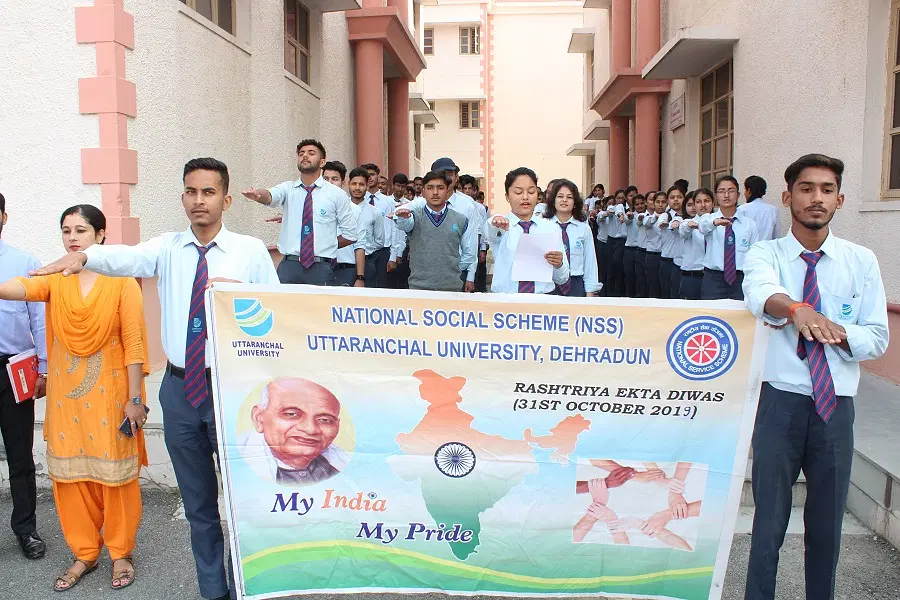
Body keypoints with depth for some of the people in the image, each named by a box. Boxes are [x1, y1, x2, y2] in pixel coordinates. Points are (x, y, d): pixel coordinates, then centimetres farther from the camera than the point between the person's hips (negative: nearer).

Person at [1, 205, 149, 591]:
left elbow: (134, 341, -9)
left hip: (110, 394, -3)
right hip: (66, 394, 4)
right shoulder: (55, 277, 3)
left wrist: (135, 399, -10)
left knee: (116, 475, 6)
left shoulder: (121, 281, -7)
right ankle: (84, 553, 29)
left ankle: (120, 553, 24)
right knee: (70, 475, 12)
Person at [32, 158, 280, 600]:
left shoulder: (250, 250, -1)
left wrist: (239, 293, -17)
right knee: (196, 498, 15)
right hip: (179, 386, 3)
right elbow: (129, 258, -18)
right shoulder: (168, 248, 4)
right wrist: (84, 255, -37)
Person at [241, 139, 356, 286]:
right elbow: (270, 196, -15)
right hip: (288, 266, 1)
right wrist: (258, 195, -36)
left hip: (321, 269, -1)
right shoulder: (288, 189, 8)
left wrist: (326, 248, 4)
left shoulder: (336, 194, 3)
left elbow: (350, 235, 7)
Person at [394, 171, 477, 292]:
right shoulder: (415, 216, 3)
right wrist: (402, 217, -41)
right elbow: (405, 224, -20)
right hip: (418, 286, -1)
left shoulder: (461, 220, 6)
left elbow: (469, 252, 15)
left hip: (452, 287, 1)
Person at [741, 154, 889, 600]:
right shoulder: (765, 254, -3)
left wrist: (837, 332, -17)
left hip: (836, 404, 2)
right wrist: (796, 309, -48)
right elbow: (760, 293, -27)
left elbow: (877, 339, 3)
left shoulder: (862, 261, 4)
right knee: (769, 518, 8)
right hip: (780, 400, -2)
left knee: (827, 521, 15)